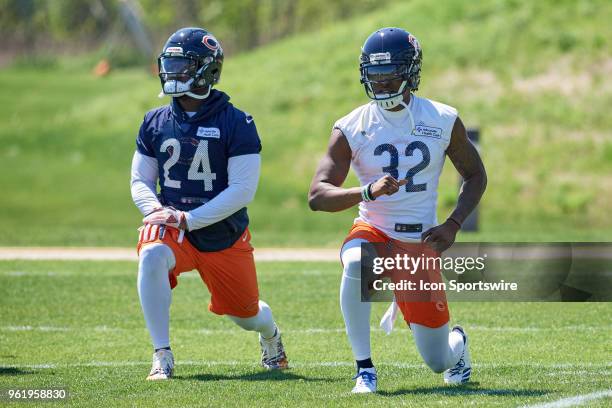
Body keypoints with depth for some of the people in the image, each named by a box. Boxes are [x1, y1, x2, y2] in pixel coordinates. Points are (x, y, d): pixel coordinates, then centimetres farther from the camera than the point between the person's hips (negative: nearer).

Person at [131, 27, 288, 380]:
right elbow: (140, 181, 8)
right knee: (152, 257, -34)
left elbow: (242, 190, -16)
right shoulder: (156, 122, 2)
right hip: (172, 228, 2)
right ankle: (162, 357, -25)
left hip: (223, 233, -2)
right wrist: (156, 210, -15)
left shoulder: (236, 123, -11)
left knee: (245, 313, 13)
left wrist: (189, 218, -23)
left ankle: (271, 334, 55)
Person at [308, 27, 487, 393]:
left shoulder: (443, 121, -5)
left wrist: (453, 226, -8)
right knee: (355, 263, -40)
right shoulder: (351, 128, -8)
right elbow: (317, 195, -14)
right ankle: (365, 369, -26)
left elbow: (476, 176, 8)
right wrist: (369, 191, -32)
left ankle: (458, 341, 45)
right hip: (374, 231, -1)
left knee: (439, 361, 4)